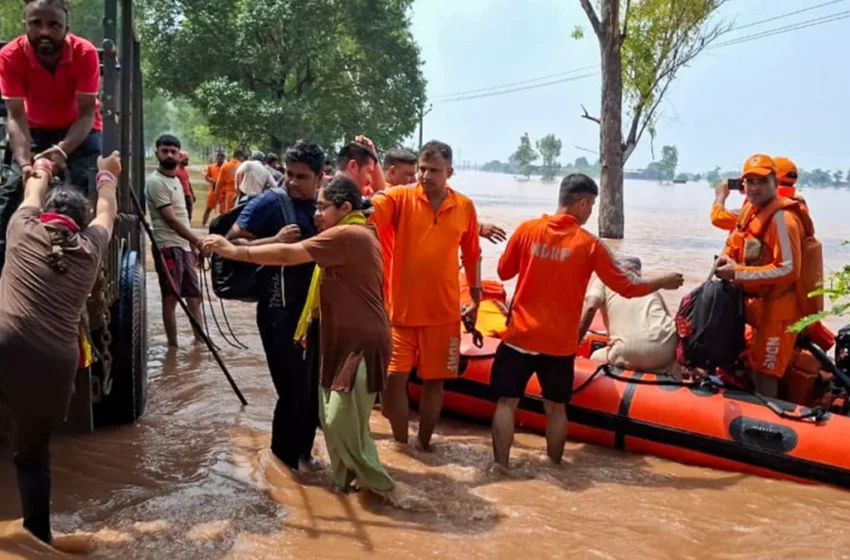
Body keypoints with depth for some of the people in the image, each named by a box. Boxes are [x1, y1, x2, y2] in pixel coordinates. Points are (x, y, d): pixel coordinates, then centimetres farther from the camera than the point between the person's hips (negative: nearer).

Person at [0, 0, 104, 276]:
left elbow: (87, 114, -27)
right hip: (36, 130, 2)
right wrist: (24, 161, -42)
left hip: (80, 130, -2)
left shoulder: (85, 53, -28)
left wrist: (63, 149, -45)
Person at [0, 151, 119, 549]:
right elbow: (106, 212, 37)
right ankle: (39, 539, 25)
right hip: (53, 366, 2)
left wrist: (42, 168, 56)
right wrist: (107, 177, 55)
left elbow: (32, 194, 36)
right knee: (33, 454, 17)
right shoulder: (90, 248, 16)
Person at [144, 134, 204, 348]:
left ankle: (200, 339, 21)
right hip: (169, 246, -9)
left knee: (194, 295, 12)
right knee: (171, 297, -5)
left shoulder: (175, 179, 16)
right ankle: (173, 344, 2)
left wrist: (193, 246, 18)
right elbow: (171, 219, -18)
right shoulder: (155, 181, -12)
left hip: (184, 245, 9)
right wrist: (198, 242, -20)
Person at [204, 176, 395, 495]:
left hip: (362, 342, -10)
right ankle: (348, 477, 25)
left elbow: (288, 255, -22)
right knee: (331, 417, 12)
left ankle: (375, 482, 9)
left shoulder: (347, 235, -18)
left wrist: (234, 252, -16)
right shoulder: (356, 234, 16)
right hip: (344, 340, 11)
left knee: (342, 421, -7)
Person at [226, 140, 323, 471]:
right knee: (294, 389, -5)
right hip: (279, 311, -6)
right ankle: (287, 456, 19)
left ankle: (302, 451, 34)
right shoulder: (270, 202, -9)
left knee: (315, 387, 14)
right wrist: (275, 241, -25)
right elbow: (232, 242, -11)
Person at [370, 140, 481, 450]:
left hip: (444, 312, 2)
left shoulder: (465, 207, 0)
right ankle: (401, 444, 22)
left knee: (434, 380, 12)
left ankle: (424, 443, 31)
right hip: (401, 309, -2)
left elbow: (471, 255, 11)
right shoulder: (400, 197, -7)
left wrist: (476, 298, 15)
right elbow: (369, 208, -28)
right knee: (393, 379, 0)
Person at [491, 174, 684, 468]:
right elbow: (627, 287, -1)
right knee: (556, 407, 15)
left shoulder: (527, 229, -4)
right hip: (559, 343, 0)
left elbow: (504, 272, 8)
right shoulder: (589, 244, -7)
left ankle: (500, 466, 7)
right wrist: (664, 282, 14)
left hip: (520, 335, 1)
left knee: (507, 402, 8)